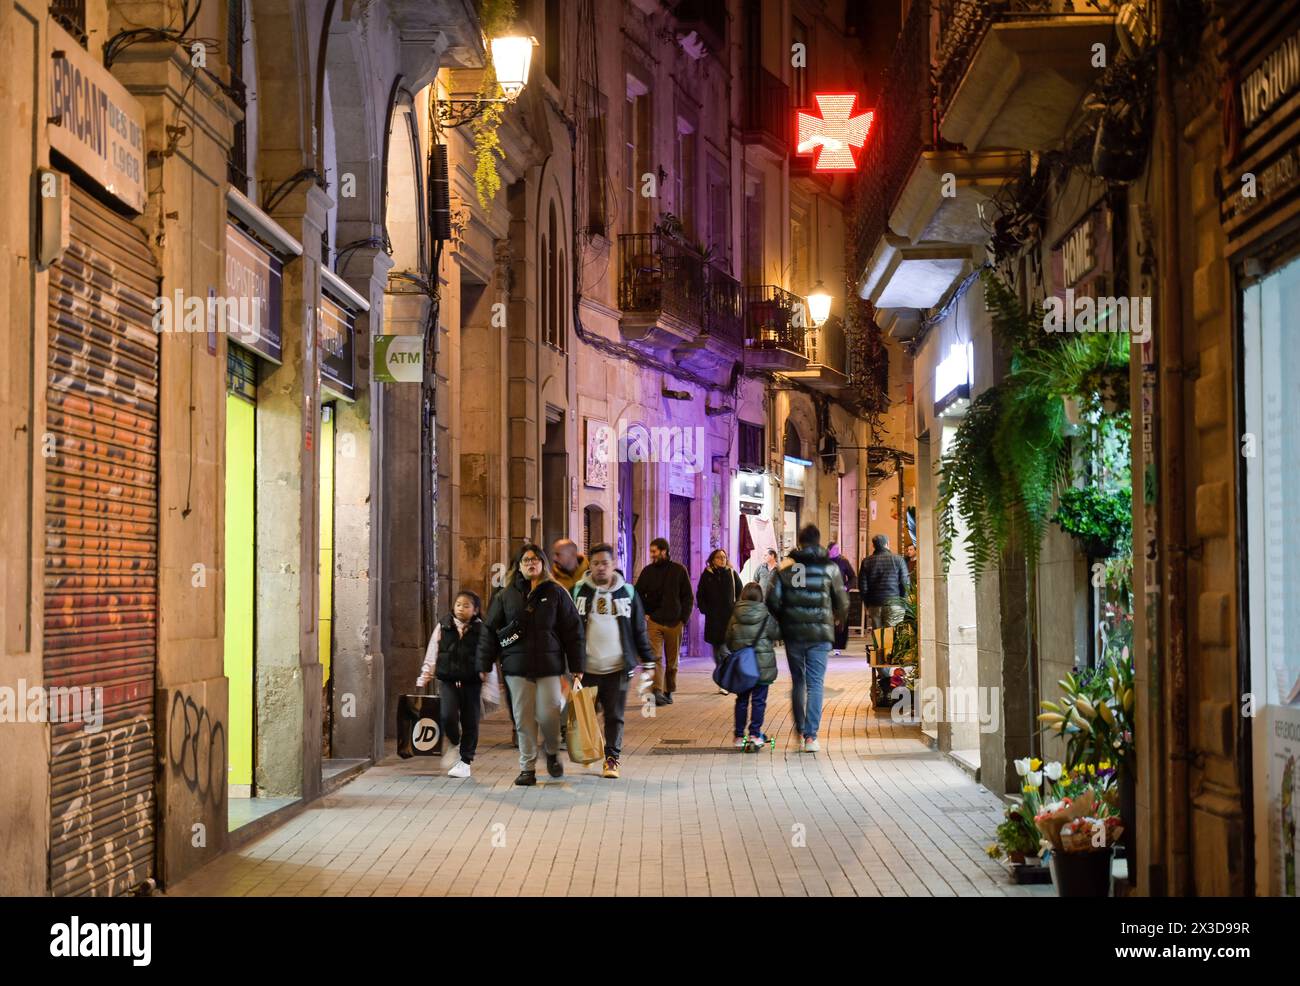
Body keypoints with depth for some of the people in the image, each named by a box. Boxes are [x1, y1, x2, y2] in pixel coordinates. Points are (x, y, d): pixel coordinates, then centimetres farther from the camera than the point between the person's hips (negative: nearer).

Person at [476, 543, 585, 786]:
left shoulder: (556, 593, 4)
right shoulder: (506, 595, 7)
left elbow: (572, 630, 3)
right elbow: (490, 630, 8)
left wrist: (576, 667, -1)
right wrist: (484, 665, 3)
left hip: (549, 665, -1)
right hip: (517, 666, 1)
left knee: (548, 714, -6)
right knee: (523, 719, 2)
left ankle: (552, 753, 22)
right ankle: (527, 768, 11)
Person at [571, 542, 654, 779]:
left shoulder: (627, 592, 6)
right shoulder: (578, 591, 3)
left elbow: (639, 630, 10)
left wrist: (647, 661, 8)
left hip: (617, 668, 0)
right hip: (586, 668, 0)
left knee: (615, 716, 3)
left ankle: (612, 759, 12)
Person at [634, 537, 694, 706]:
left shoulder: (679, 570, 2)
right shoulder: (647, 571, 5)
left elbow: (688, 597, 6)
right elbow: (638, 594, 14)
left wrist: (684, 618, -2)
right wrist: (643, 613, 1)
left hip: (674, 623, 0)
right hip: (654, 622, 0)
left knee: (672, 661, 8)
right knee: (656, 657, -14)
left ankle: (669, 691, 21)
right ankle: (657, 691, -21)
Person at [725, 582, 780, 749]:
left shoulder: (735, 616, -2)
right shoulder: (766, 616, -9)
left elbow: (728, 640, 5)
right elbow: (777, 634, -4)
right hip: (763, 665, -3)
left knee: (742, 700, 12)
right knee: (758, 700, 4)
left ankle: (739, 735, 13)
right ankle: (755, 734, -2)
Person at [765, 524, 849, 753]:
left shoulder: (786, 567, 1)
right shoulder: (830, 568, -2)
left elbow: (772, 599, -5)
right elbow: (842, 601, 2)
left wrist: (782, 622, 12)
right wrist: (839, 619, 22)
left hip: (793, 633, 2)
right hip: (820, 634, -2)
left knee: (797, 683, 16)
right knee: (815, 684, 0)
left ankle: (800, 732, 19)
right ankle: (811, 736, -7)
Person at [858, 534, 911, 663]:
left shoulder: (867, 561, 4)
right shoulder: (898, 560, -1)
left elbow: (862, 585, 5)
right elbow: (905, 583, -2)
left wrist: (866, 604, 14)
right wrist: (903, 602, 7)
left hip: (874, 604, 2)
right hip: (894, 603, -2)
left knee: (877, 639, 6)